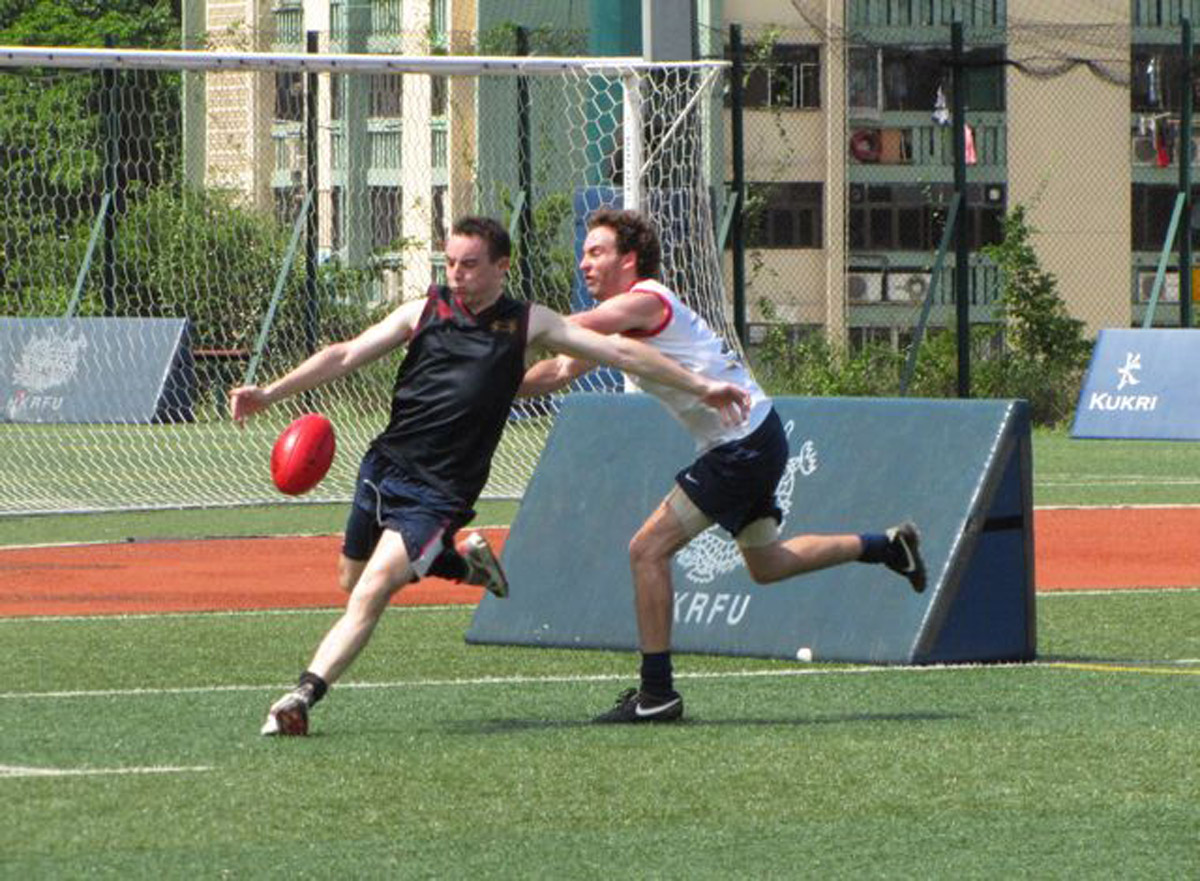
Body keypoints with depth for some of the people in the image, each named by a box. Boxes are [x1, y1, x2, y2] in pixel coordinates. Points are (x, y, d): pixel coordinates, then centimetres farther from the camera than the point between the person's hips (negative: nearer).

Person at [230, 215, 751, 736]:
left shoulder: (527, 324, 2)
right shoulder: (424, 312, 7)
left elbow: (618, 351, 5)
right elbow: (346, 357, 4)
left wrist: (700, 386, 4)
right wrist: (269, 394, -7)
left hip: (439, 492, -4)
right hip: (385, 465, 4)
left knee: (371, 594, -18)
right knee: (351, 582, 16)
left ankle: (303, 696, -19)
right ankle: (459, 562, 33)